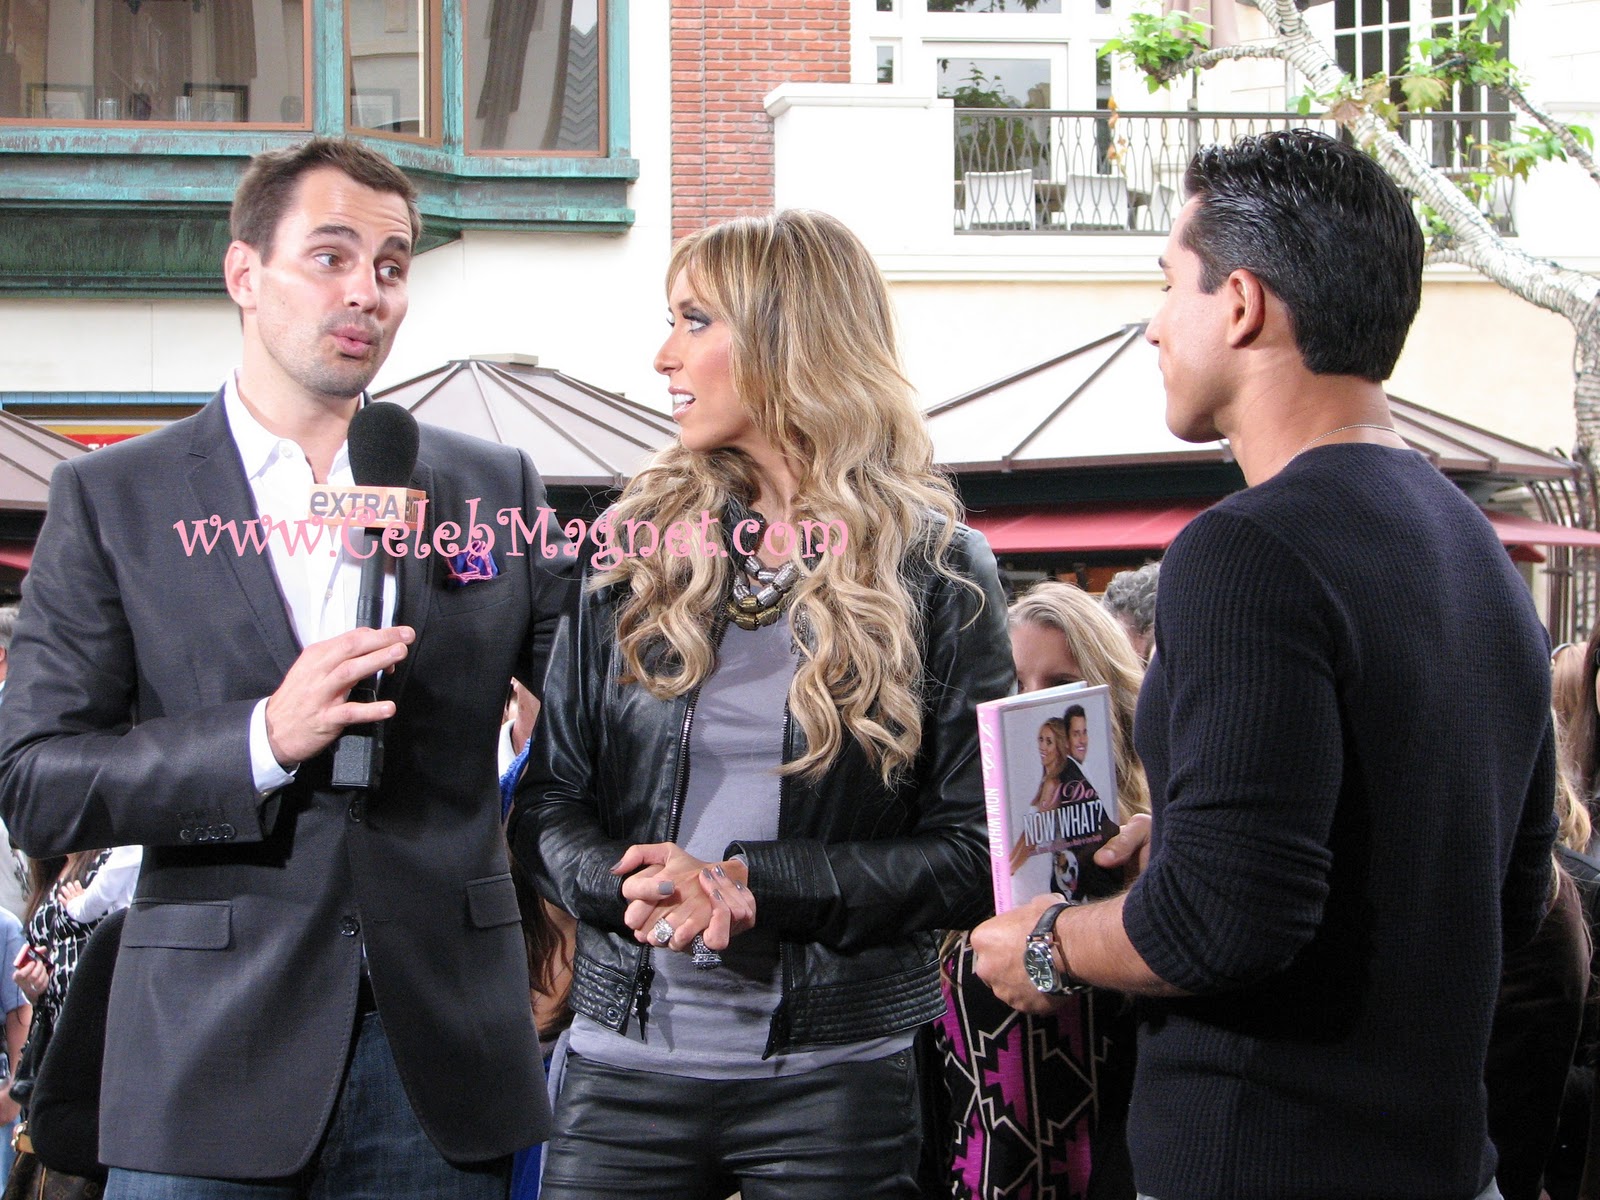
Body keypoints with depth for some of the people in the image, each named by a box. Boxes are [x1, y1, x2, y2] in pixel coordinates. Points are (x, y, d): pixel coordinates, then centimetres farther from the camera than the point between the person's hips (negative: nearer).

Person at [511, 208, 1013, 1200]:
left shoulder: (938, 572, -1)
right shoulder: (637, 551, 7)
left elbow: (974, 854, -4)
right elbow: (548, 798, 7)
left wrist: (748, 882, -15)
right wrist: (627, 884, -15)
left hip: (834, 1075, -2)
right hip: (625, 1063, 2)